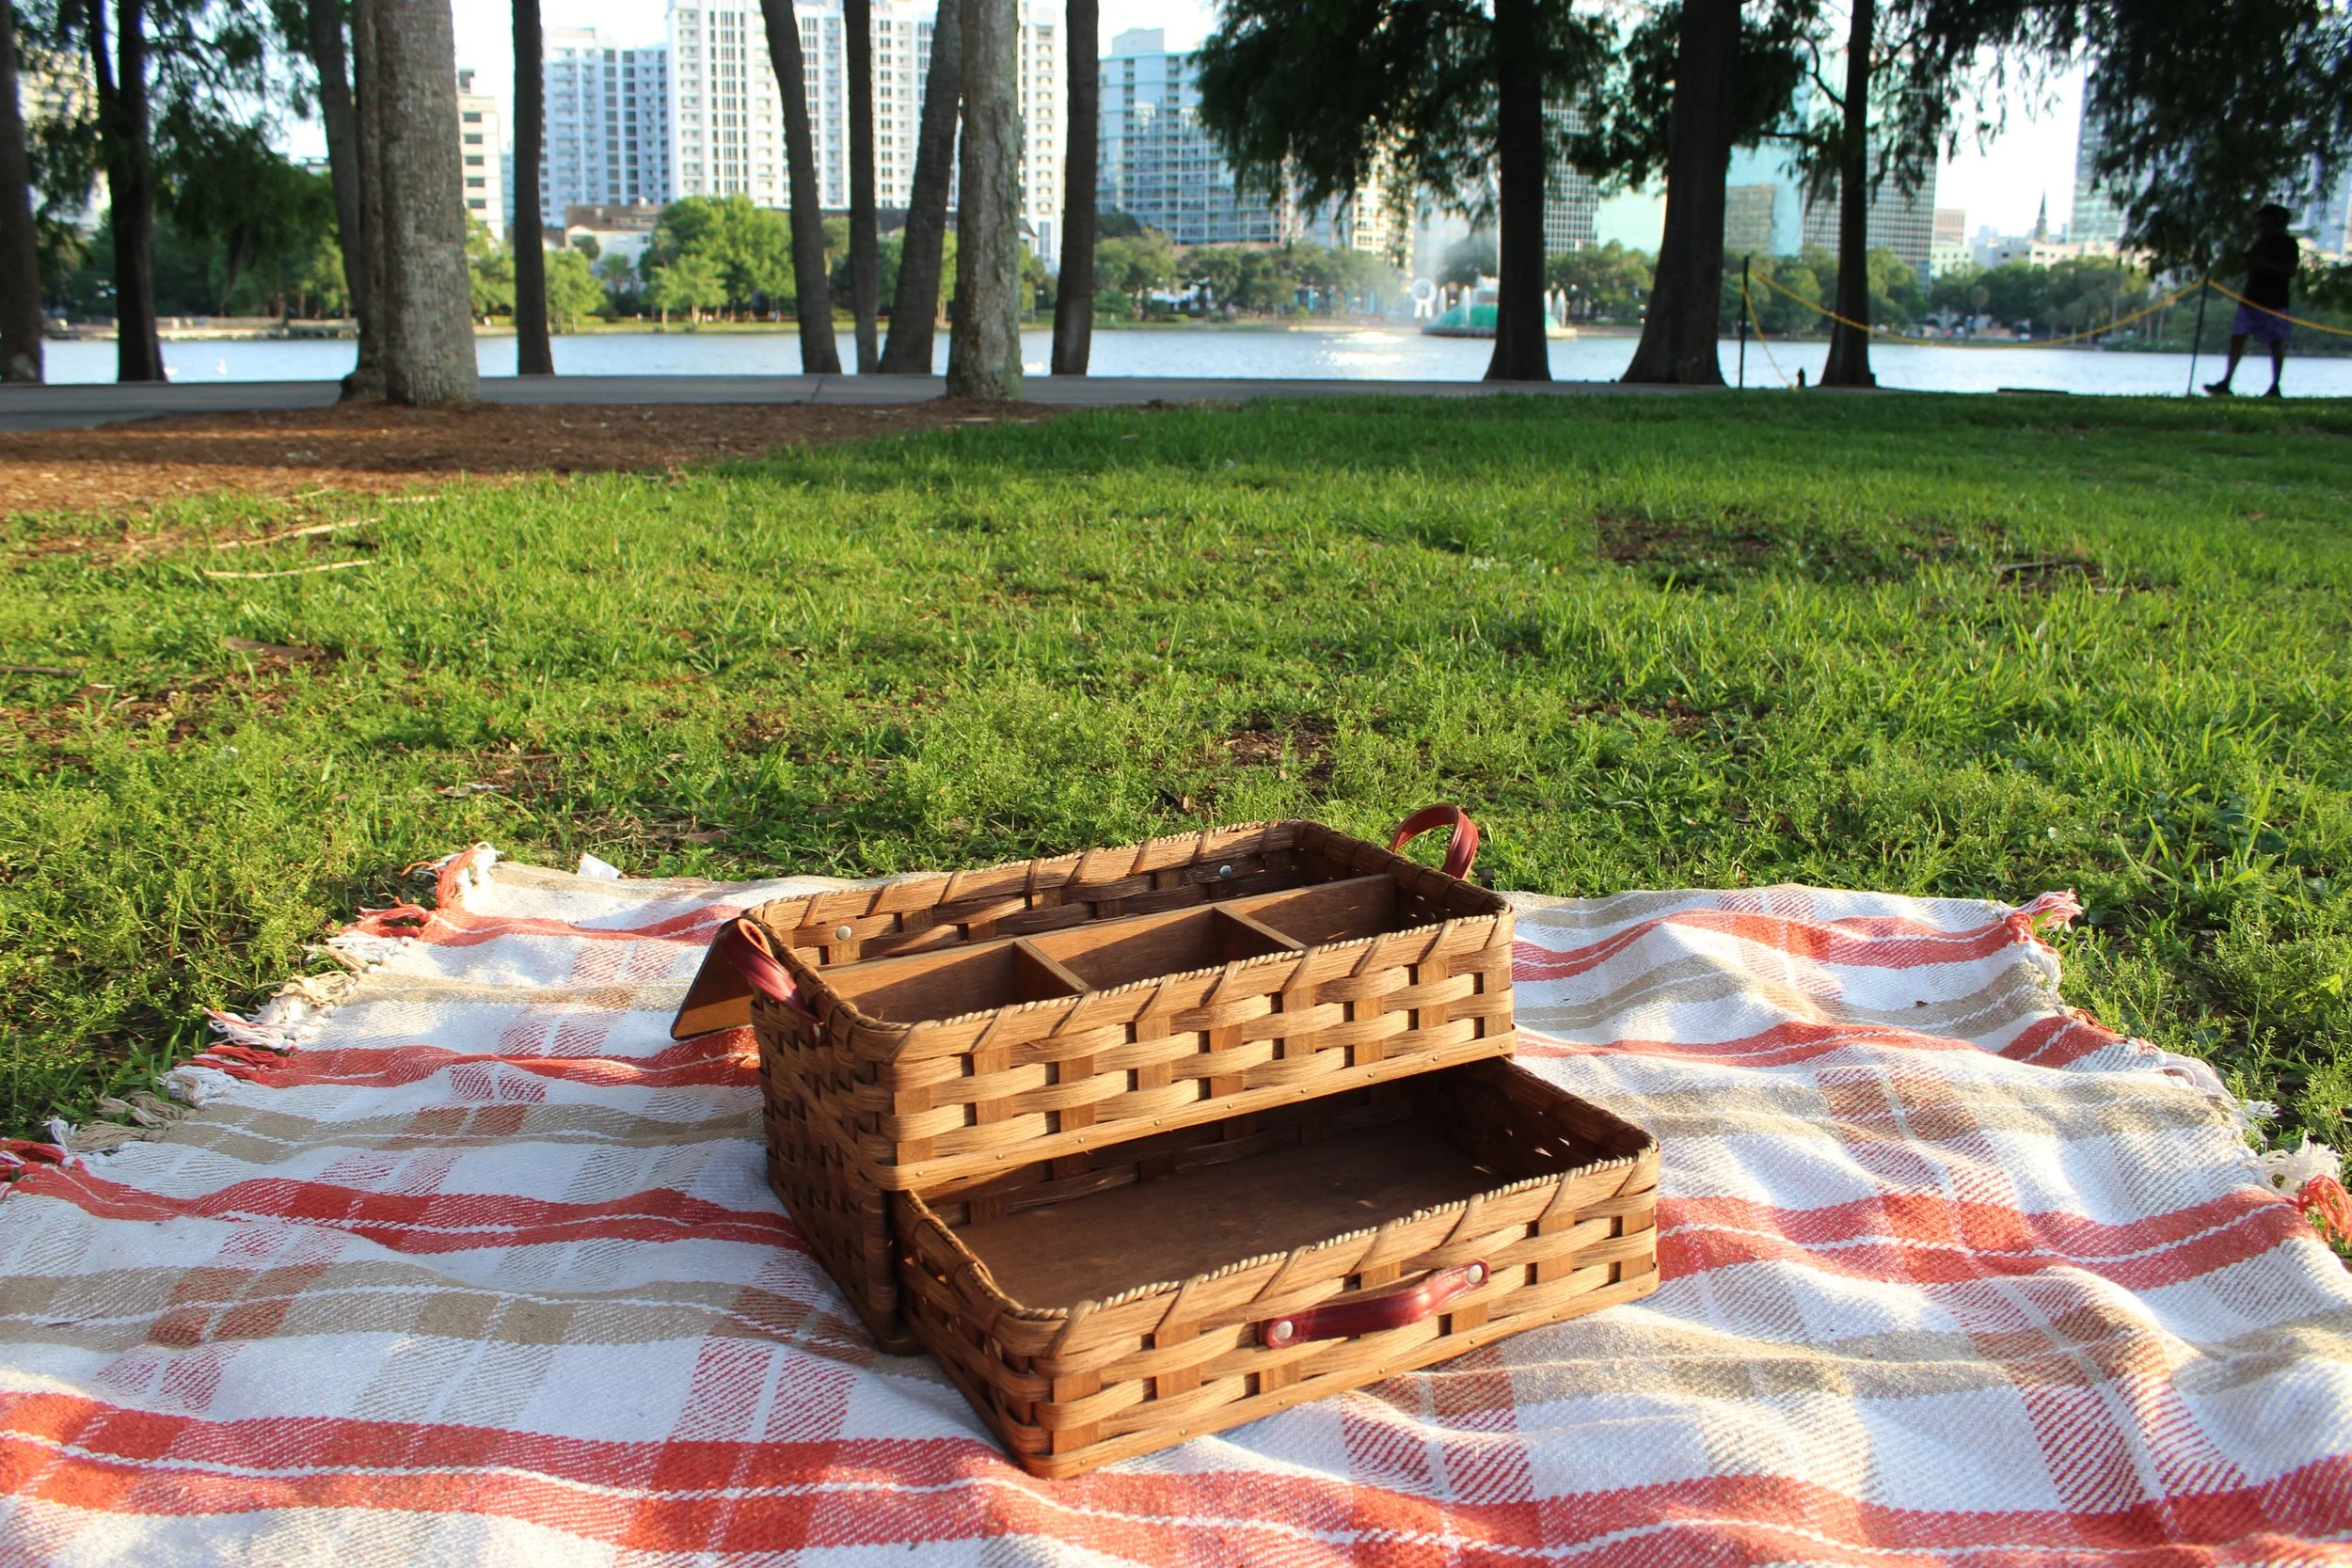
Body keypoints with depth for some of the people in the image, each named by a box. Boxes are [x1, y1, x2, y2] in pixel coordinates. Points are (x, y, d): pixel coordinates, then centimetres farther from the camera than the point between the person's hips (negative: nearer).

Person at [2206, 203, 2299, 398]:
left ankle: (2275, 387, 4)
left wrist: (2265, 264, -21)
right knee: (2237, 337, -6)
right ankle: (2226, 383, -11)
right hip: (2251, 299, 7)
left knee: (2276, 342, 0)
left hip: (2274, 301, -6)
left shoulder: (2287, 243, -3)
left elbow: (2290, 270, -14)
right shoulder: (2259, 243, 17)